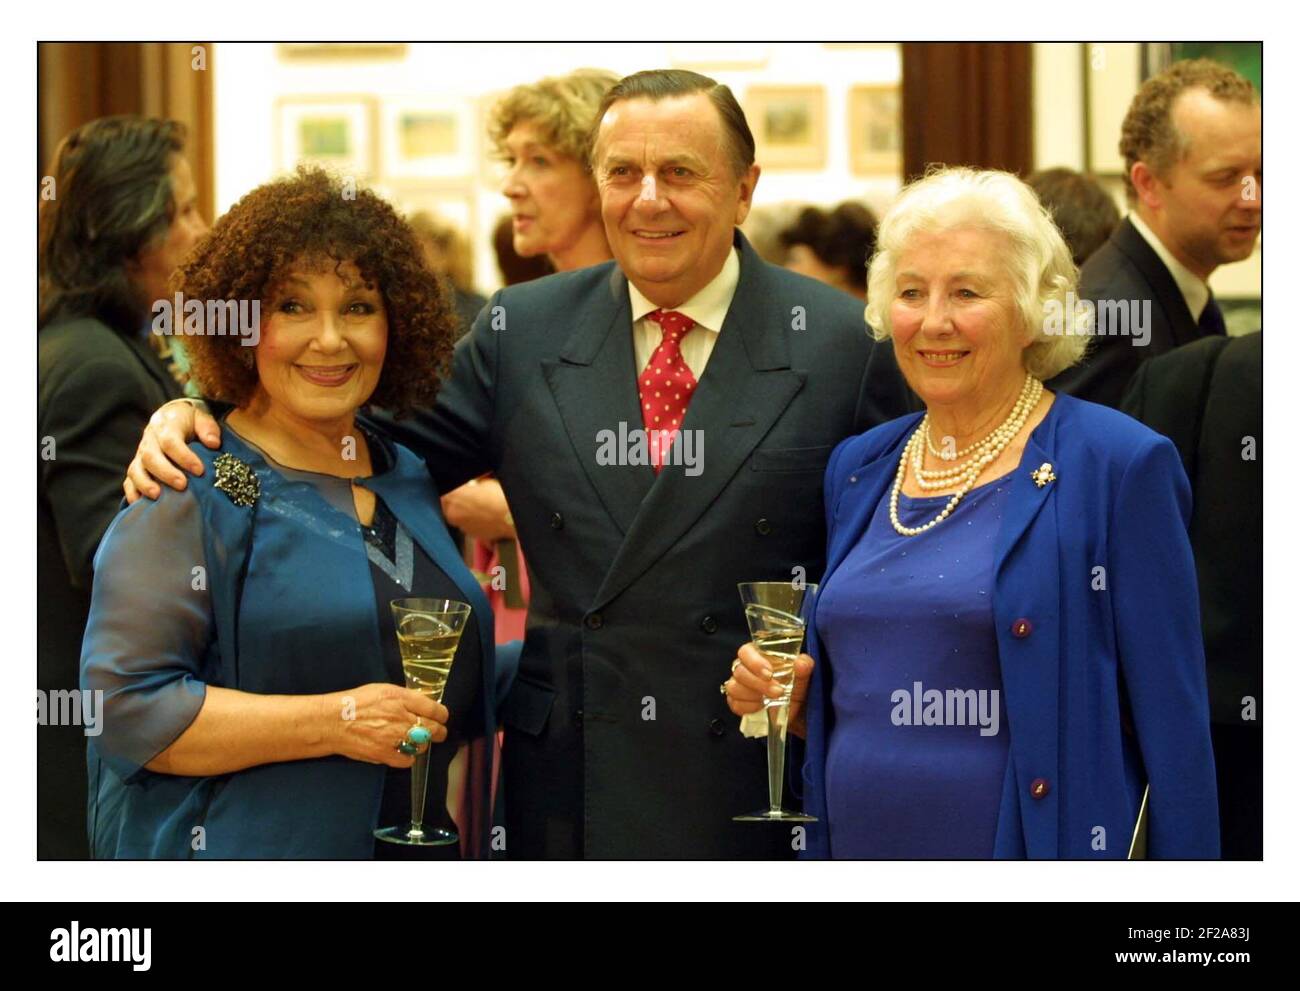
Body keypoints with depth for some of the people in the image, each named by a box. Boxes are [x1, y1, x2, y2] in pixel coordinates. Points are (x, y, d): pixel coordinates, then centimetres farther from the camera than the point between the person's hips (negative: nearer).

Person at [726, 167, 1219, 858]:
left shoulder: (1117, 464, -8)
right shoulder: (858, 469, 9)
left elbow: (1172, 722, -10)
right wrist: (790, 696, 0)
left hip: (1032, 844, -5)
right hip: (860, 843, 5)